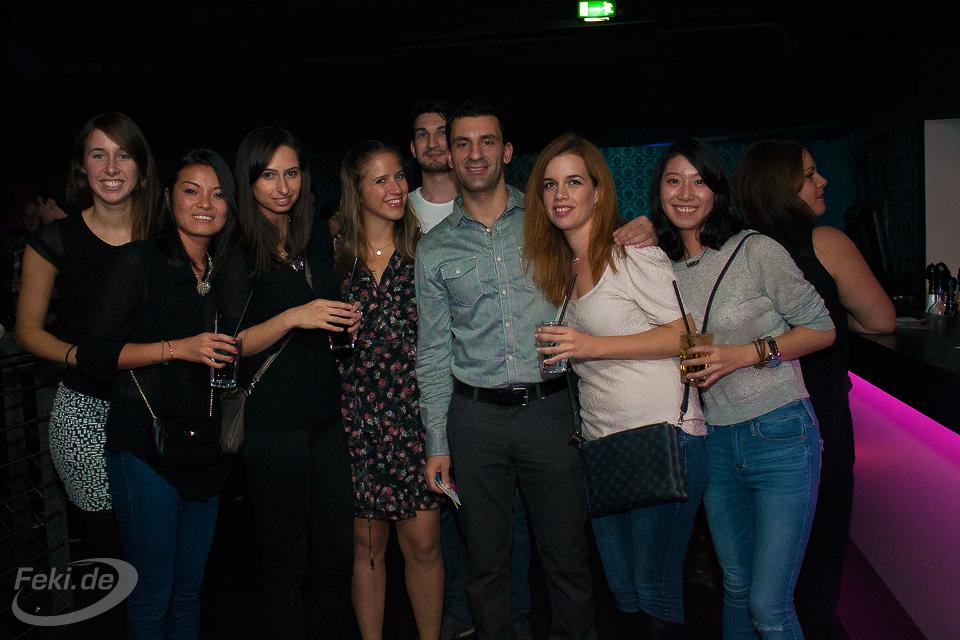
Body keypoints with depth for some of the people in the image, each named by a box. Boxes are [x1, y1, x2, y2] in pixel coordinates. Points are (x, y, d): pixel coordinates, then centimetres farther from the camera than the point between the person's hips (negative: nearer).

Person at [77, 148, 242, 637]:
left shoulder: (229, 276, 11)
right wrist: (178, 348, -20)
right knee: (153, 593, 3)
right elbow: (92, 352, -12)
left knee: (190, 586, 16)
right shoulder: (139, 261, -7)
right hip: (144, 444, -5)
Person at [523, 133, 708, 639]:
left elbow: (688, 334, -14)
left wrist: (593, 345, -18)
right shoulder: (562, 267, 14)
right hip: (600, 441, 7)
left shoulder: (632, 252, -8)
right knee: (621, 585, 15)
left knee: (654, 585, 2)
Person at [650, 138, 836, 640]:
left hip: (779, 434, -4)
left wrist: (747, 353, -16)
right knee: (736, 589, 18)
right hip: (714, 442, 5)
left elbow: (822, 329, -4)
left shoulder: (755, 250, -9)